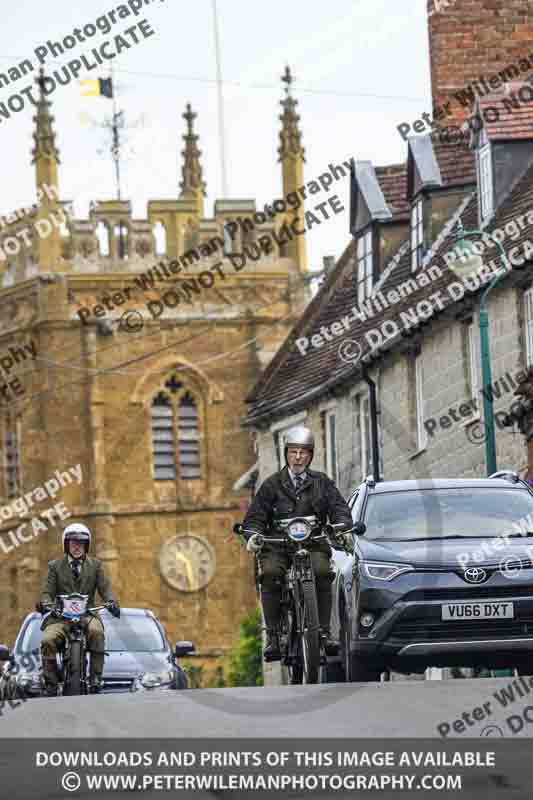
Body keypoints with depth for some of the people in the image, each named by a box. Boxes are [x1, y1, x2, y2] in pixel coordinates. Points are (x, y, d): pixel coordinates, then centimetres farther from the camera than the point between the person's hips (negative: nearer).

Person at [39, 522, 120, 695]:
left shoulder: (95, 565, 17)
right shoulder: (55, 566, 15)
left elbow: (104, 587, 6)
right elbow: (47, 591, 7)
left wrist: (111, 601, -16)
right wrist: (46, 603, -17)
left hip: (87, 615, 0)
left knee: (96, 632, -34)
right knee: (48, 641, -27)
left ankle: (95, 678, -29)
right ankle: (51, 685, -19)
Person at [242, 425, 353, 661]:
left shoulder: (322, 483, 15)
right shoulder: (272, 484, 13)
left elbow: (339, 508, 5)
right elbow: (255, 515, 9)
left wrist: (342, 526, -18)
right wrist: (252, 534, -13)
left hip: (313, 544, 0)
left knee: (322, 572, -31)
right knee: (270, 574, -30)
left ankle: (323, 631, -24)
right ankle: (273, 636, -27)